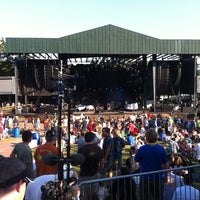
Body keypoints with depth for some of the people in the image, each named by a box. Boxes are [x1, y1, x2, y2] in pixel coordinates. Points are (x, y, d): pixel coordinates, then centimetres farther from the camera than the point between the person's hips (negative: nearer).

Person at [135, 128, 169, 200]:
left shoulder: (142, 149, -14)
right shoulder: (161, 149, -10)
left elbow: (136, 160, 1)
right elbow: (166, 165, -2)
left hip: (145, 178, -1)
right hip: (158, 178, 1)